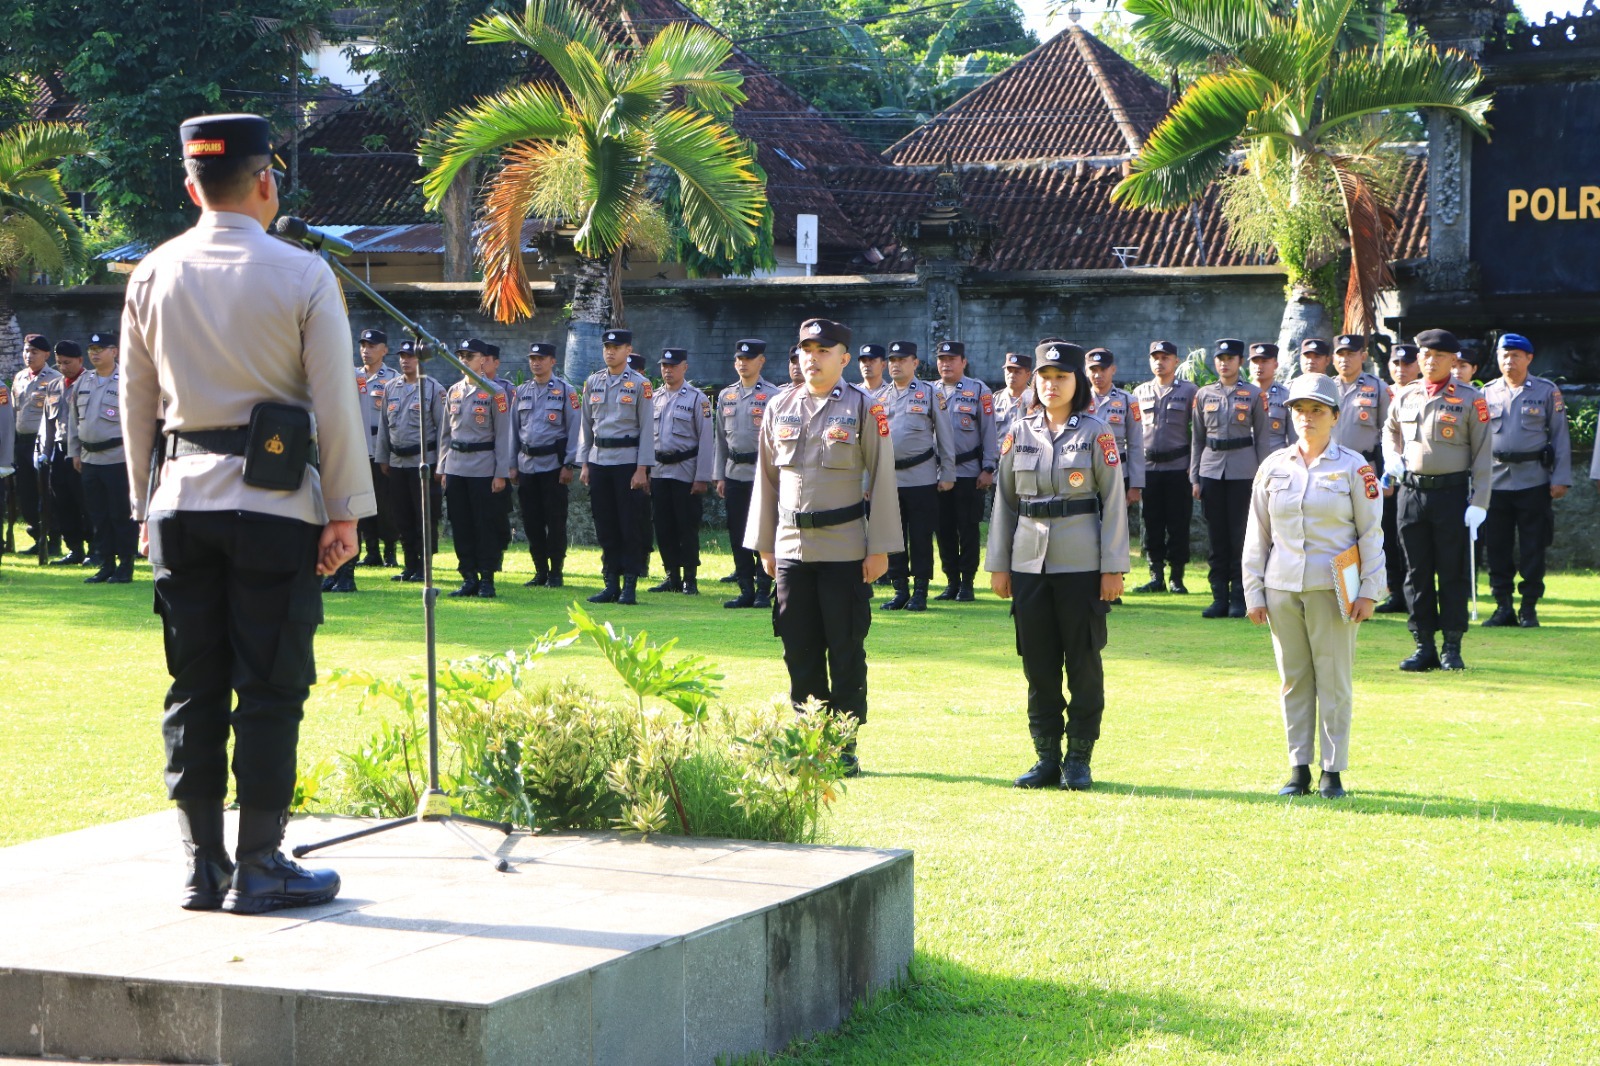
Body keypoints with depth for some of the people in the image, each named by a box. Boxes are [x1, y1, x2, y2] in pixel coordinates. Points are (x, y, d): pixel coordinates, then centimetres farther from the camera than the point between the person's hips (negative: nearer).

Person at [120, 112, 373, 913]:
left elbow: (136, 401, 12)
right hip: (274, 501, -4)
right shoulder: (302, 276, -6)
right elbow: (335, 403, -6)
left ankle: (201, 867, 11)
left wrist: (145, 502, 19)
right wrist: (348, 509, -1)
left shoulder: (152, 276, 7)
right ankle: (258, 868, 2)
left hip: (180, 502, 4)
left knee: (194, 687, 8)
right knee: (270, 686, 1)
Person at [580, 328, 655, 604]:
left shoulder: (639, 384, -3)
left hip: (627, 460, -4)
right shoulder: (593, 382, 10)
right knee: (605, 526, 6)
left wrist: (642, 469, -10)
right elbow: (586, 425, 14)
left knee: (630, 525, -3)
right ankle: (611, 583, 13)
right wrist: (584, 464, 8)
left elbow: (647, 428, -5)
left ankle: (630, 586, 2)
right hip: (599, 460, 4)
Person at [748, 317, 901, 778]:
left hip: (845, 548, -3)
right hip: (792, 548, 4)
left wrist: (880, 548, -7)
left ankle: (845, 749, 8)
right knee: (800, 652, 6)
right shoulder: (779, 407, 9)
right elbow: (766, 478, 14)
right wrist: (764, 545, 12)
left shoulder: (864, 408, -2)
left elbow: (882, 480, -3)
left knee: (846, 652, 1)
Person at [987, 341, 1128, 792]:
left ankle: (1079, 759, 9)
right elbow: (1004, 500, 11)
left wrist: (1113, 567, -8)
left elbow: (1114, 501, -3)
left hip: (1081, 563, -3)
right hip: (1029, 562, 3)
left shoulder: (1095, 432, -1)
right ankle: (1047, 757, 14)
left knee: (1083, 661, 1)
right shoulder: (1020, 432, 8)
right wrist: (998, 564, 7)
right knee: (1038, 662, 6)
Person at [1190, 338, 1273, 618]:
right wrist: (1194, 477, 7)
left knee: (1240, 535, -2)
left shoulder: (1254, 394, 3)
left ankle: (1239, 599, 3)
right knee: (1216, 536, 3)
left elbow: (1262, 437, 4)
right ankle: (1219, 597, 8)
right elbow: (1197, 438, 12)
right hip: (1211, 469, 2)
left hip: (1242, 471, -2)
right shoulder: (1204, 395, 9)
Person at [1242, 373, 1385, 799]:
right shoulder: (1273, 466, 9)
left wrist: (1369, 591, -5)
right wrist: (1253, 592, 7)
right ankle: (1298, 769, 12)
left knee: (1333, 680, -1)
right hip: (1282, 588, 3)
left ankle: (1333, 772, 6)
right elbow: (1257, 535, 11)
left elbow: (1371, 533, 1)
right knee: (1293, 680, 6)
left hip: (1332, 588, -3)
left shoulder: (1354, 467, 1)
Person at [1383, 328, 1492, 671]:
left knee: (1452, 573, 1)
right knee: (1417, 573, 5)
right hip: (1411, 492, 3)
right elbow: (1390, 430, 28)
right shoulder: (1404, 397, 8)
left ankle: (1452, 648, 7)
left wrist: (1478, 503, -10)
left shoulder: (1470, 400, -2)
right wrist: (1391, 455, 7)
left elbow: (1482, 456, -3)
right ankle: (1424, 646, 11)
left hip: (1452, 492, -3)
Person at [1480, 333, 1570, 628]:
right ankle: (1503, 606, 12)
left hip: (1533, 479, -2)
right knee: (1496, 547, 3)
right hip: (1495, 479, 2)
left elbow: (1560, 436, 2)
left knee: (1532, 548, 0)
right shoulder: (1487, 393, 9)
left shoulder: (1547, 391, 3)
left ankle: (1529, 608, 8)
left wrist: (1560, 478, -5)